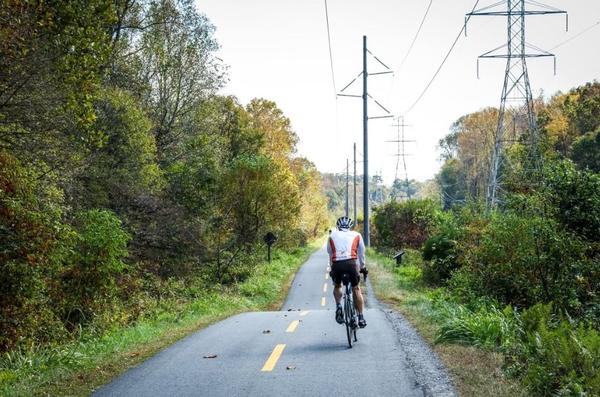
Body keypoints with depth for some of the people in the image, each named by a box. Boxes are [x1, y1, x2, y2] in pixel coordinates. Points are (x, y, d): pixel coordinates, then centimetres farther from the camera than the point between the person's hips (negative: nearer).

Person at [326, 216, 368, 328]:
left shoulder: (332, 235, 24)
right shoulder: (356, 235, 22)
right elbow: (361, 253, 30)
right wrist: (363, 267, 44)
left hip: (337, 264, 1)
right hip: (351, 263, -1)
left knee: (337, 286, 27)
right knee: (356, 289, 16)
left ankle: (338, 306, 4)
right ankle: (361, 317, 14)